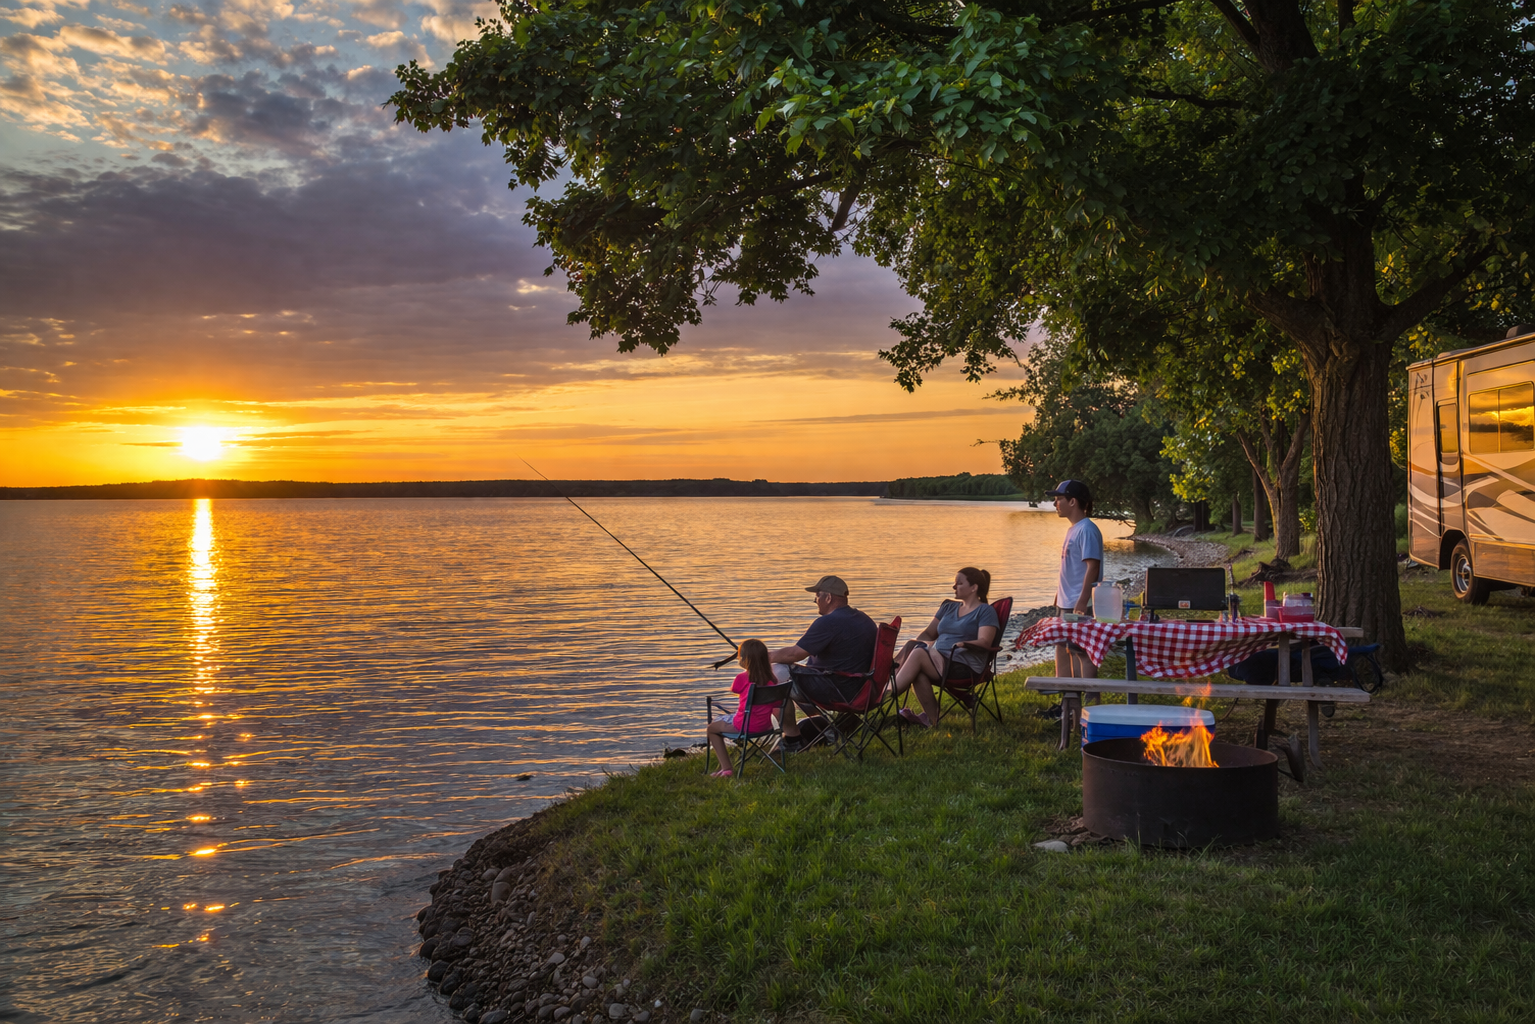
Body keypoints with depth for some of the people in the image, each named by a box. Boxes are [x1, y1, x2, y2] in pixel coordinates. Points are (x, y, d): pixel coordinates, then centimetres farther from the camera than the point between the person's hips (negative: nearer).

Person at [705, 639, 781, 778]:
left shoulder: (743, 678, -15)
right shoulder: (771, 679, -2)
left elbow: (733, 689, 6)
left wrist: (745, 671, 10)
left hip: (744, 725, -7)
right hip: (765, 725, 7)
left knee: (712, 728, 18)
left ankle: (726, 768, 9)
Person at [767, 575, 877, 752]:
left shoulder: (828, 622, -20)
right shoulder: (865, 620, 10)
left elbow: (794, 654, -18)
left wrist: (768, 656, 1)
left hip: (838, 692, -10)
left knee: (777, 673, -7)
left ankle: (793, 740, -1)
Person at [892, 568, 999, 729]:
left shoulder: (985, 611, 5)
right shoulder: (948, 607, 25)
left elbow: (984, 642, -9)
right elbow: (928, 633, 25)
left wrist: (963, 644, -25)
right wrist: (913, 645, 4)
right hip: (937, 658, 6)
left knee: (918, 655, -30)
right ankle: (932, 719, -32)